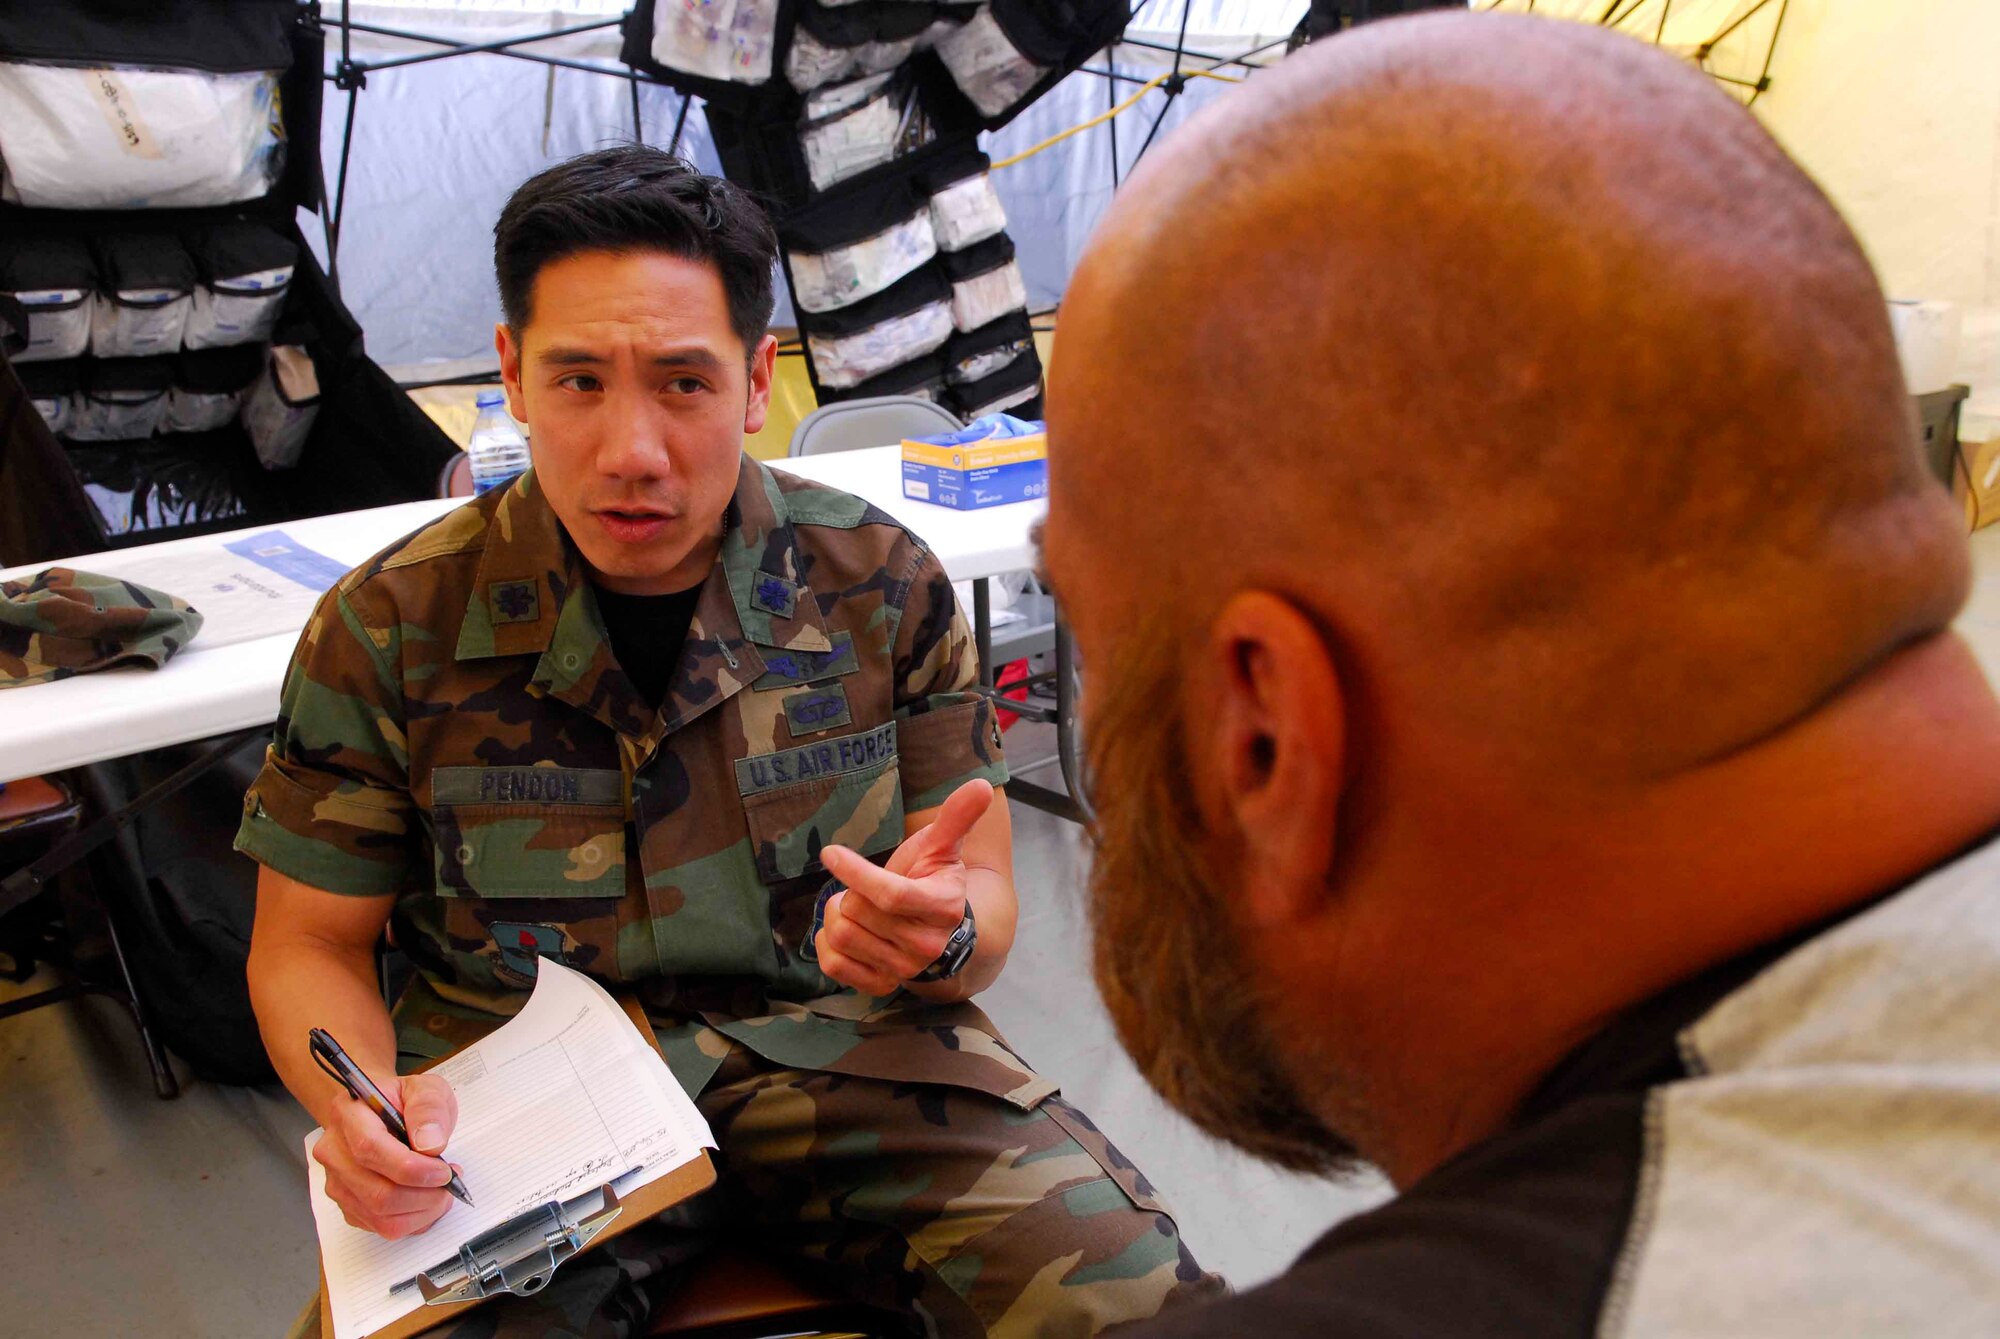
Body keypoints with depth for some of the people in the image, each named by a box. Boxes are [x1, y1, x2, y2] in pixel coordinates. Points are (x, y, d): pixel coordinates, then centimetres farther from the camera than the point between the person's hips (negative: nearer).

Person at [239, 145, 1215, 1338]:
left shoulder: (881, 582, -3)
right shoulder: (388, 633, -4)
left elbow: (984, 896, 3)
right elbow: (308, 945, 6)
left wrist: (939, 938, -22)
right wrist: (365, 1102, -15)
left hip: (849, 1049, 1)